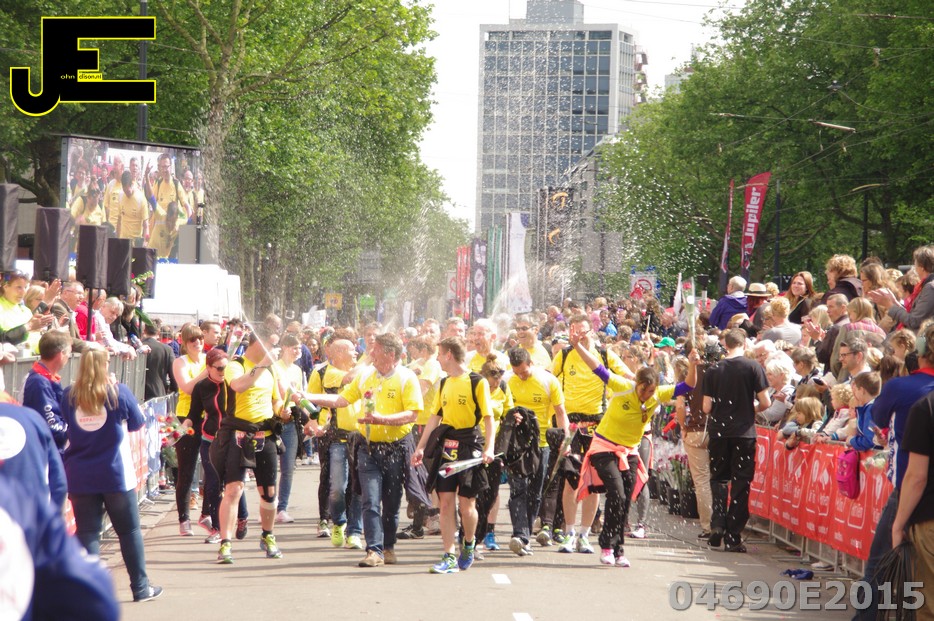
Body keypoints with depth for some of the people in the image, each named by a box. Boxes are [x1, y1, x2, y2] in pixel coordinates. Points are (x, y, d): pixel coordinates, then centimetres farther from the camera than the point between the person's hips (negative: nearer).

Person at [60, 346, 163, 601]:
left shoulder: (69, 396, -3)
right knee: (129, 531, 11)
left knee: (87, 532, 4)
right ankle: (140, 587, 18)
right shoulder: (119, 392, -8)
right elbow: (137, 424, 5)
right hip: (116, 475, -1)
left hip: (79, 477, 1)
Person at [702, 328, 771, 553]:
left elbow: (707, 407, 1)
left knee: (719, 479, 17)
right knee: (740, 483, 4)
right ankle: (733, 536, 3)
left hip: (718, 432, 2)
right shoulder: (753, 367, -5)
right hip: (744, 433, -2)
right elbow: (765, 402, -6)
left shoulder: (713, 370, 2)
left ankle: (718, 523, -2)